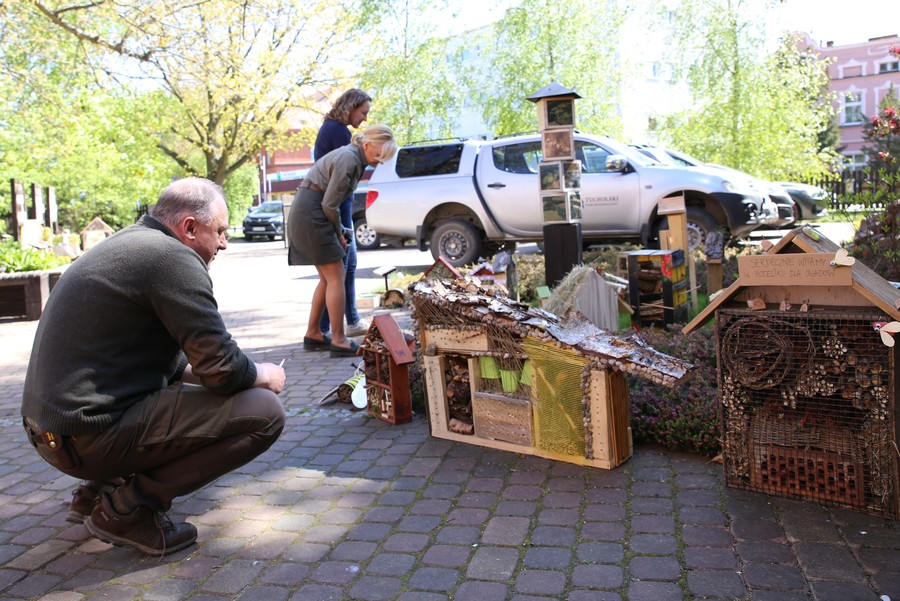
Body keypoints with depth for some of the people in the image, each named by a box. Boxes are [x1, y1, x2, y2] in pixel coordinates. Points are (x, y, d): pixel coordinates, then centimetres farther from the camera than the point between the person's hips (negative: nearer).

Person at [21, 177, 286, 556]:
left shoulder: (127, 244, 15)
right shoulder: (172, 257, -15)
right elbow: (223, 369, -18)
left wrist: (197, 373, 14)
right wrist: (263, 375, 1)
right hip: (91, 435, -10)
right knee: (264, 412, -13)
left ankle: (101, 489, 17)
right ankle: (127, 508, -6)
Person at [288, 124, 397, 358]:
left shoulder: (351, 157, 15)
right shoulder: (349, 159, -16)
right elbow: (329, 204, -18)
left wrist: (339, 230, 10)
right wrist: (339, 233, -4)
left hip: (304, 215, 10)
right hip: (311, 216, -10)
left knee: (327, 278, 15)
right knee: (336, 277, -6)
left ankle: (313, 334, 22)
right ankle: (338, 340, -2)